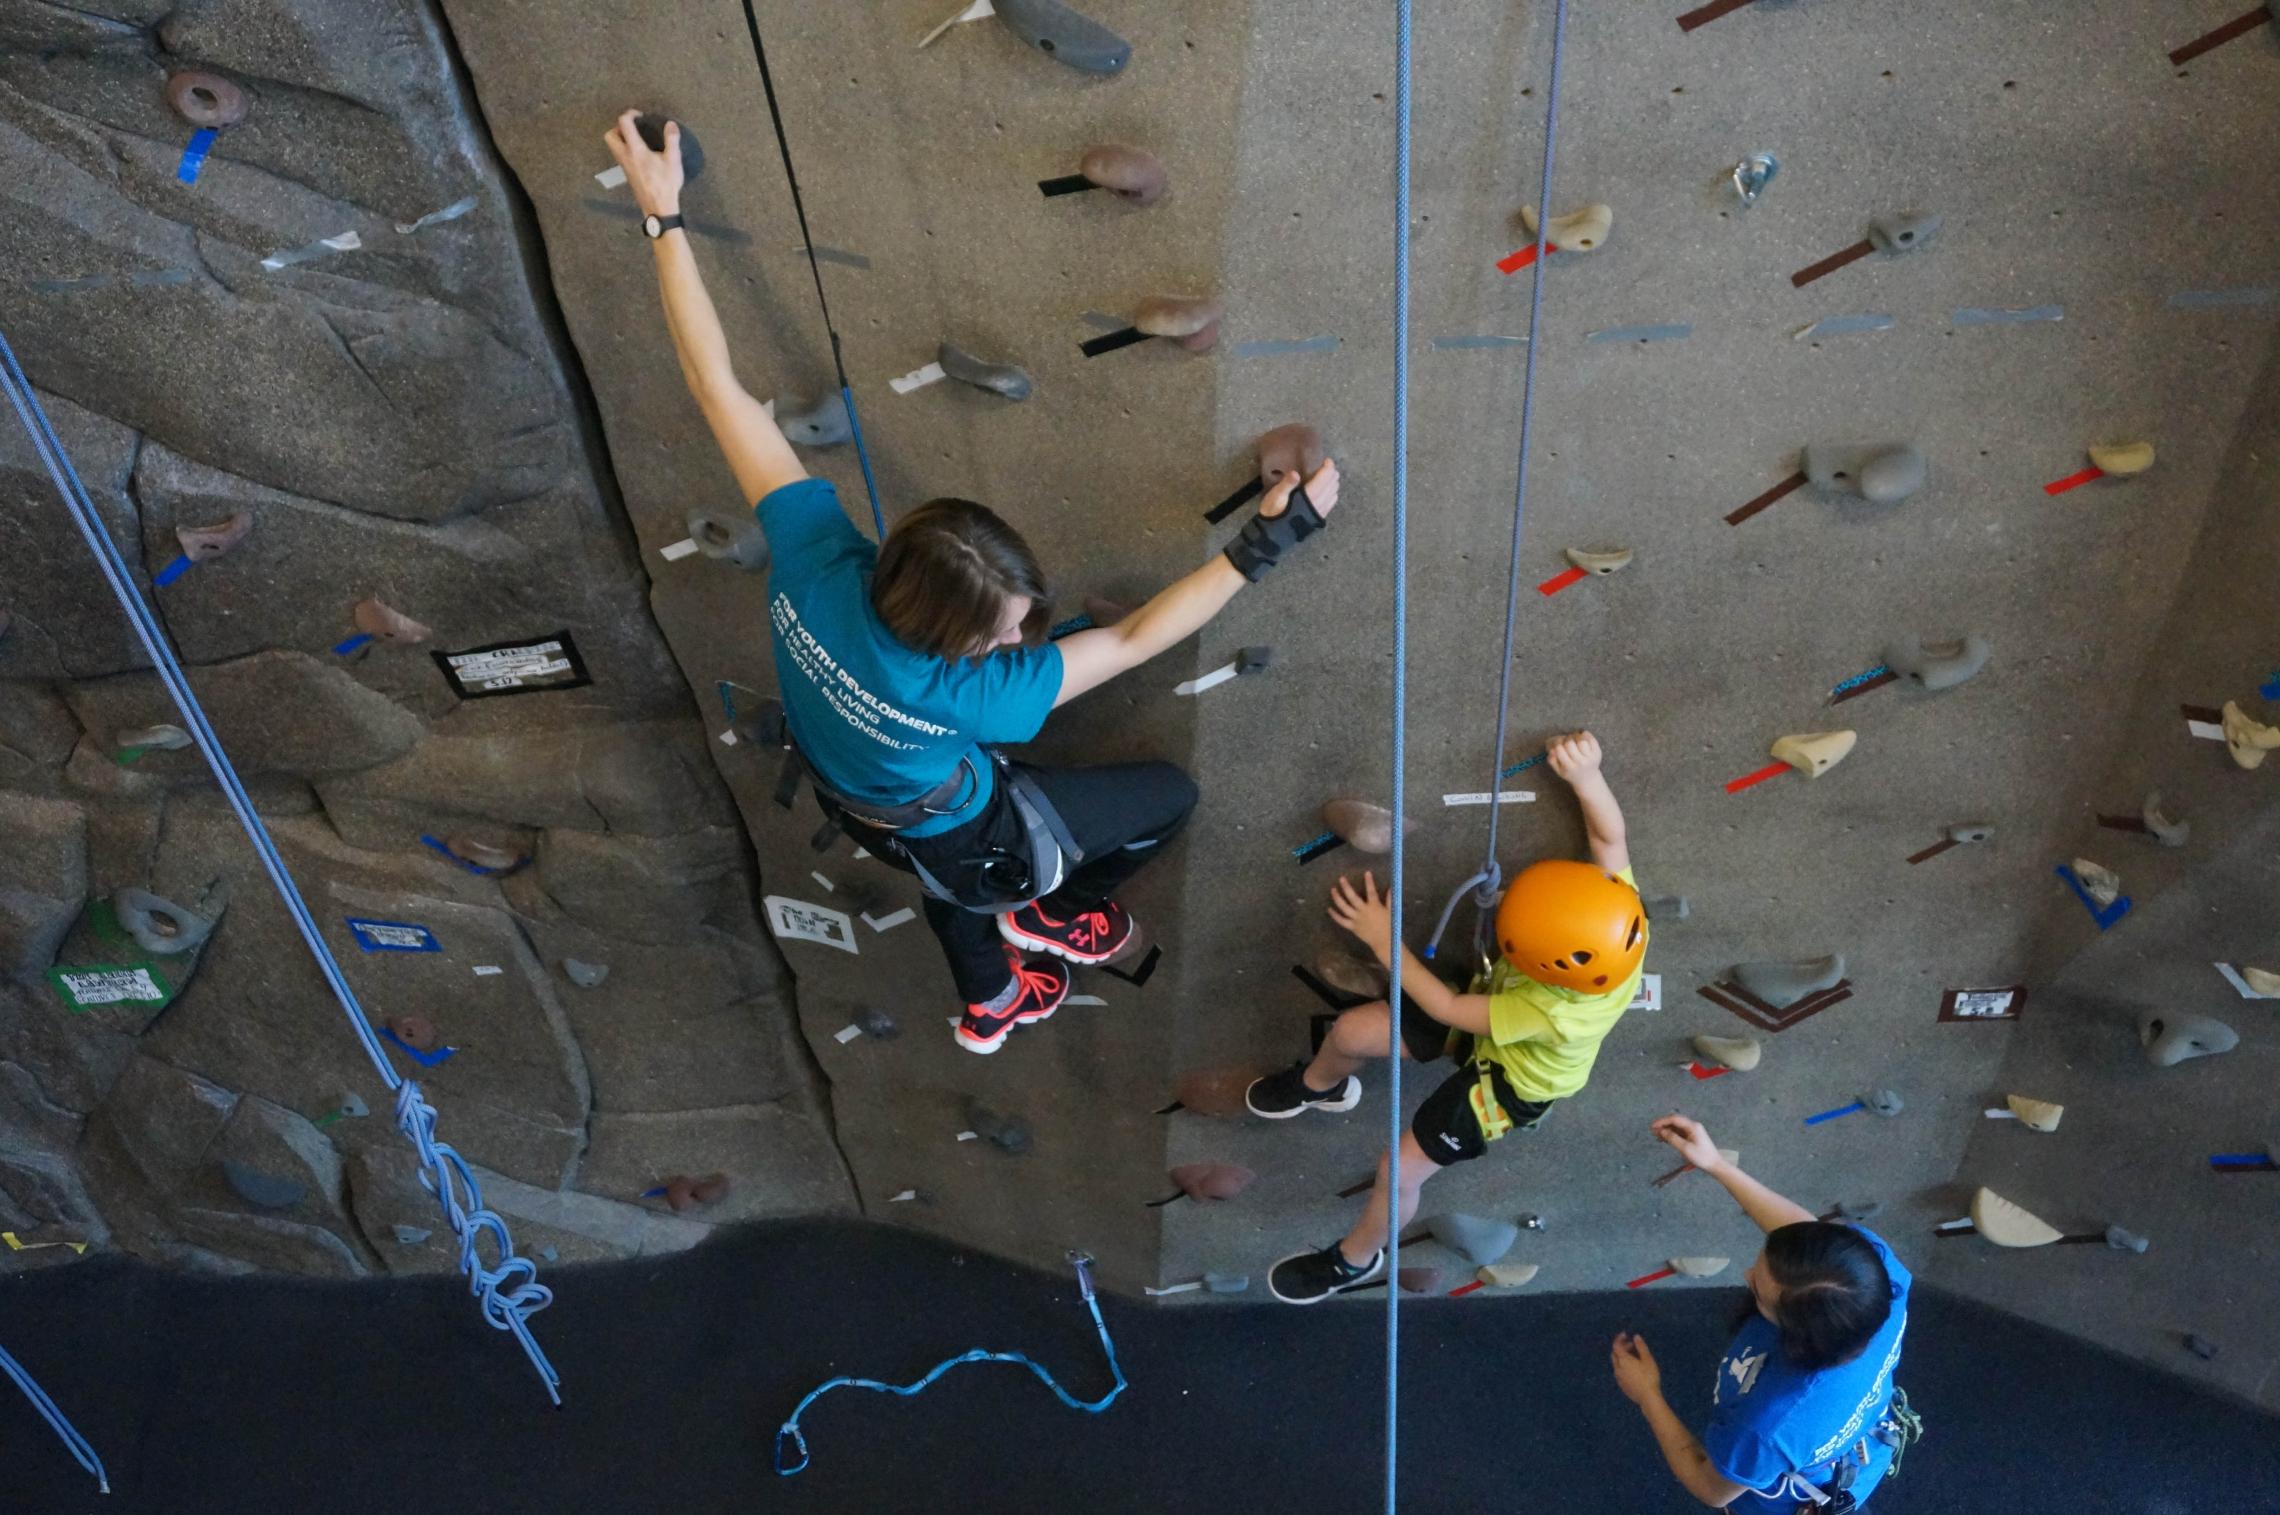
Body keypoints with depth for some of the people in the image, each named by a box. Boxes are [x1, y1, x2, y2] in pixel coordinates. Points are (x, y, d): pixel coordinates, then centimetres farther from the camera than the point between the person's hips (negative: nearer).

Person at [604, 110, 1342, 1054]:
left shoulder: (812, 555, -35)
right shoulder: (961, 693, -46)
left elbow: (718, 388, -29)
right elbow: (1135, 638, -38)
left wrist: (663, 219, -22)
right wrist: (1266, 542, -36)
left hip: (848, 802, 6)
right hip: (965, 844, -5)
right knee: (1169, 795, 12)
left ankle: (989, 1003, 71)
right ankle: (1049, 915, 38)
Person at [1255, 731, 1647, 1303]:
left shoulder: (1554, 1013, -46)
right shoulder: (1621, 910, -34)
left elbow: (1447, 1009, -32)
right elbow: (1610, 834, -16)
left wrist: (1383, 938, -26)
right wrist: (1585, 774, -33)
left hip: (1513, 1080, -6)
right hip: (1495, 1007, 6)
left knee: (1400, 1170, -4)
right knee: (1349, 1031, 2)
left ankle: (1354, 1260, 29)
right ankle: (1318, 1086, 41)